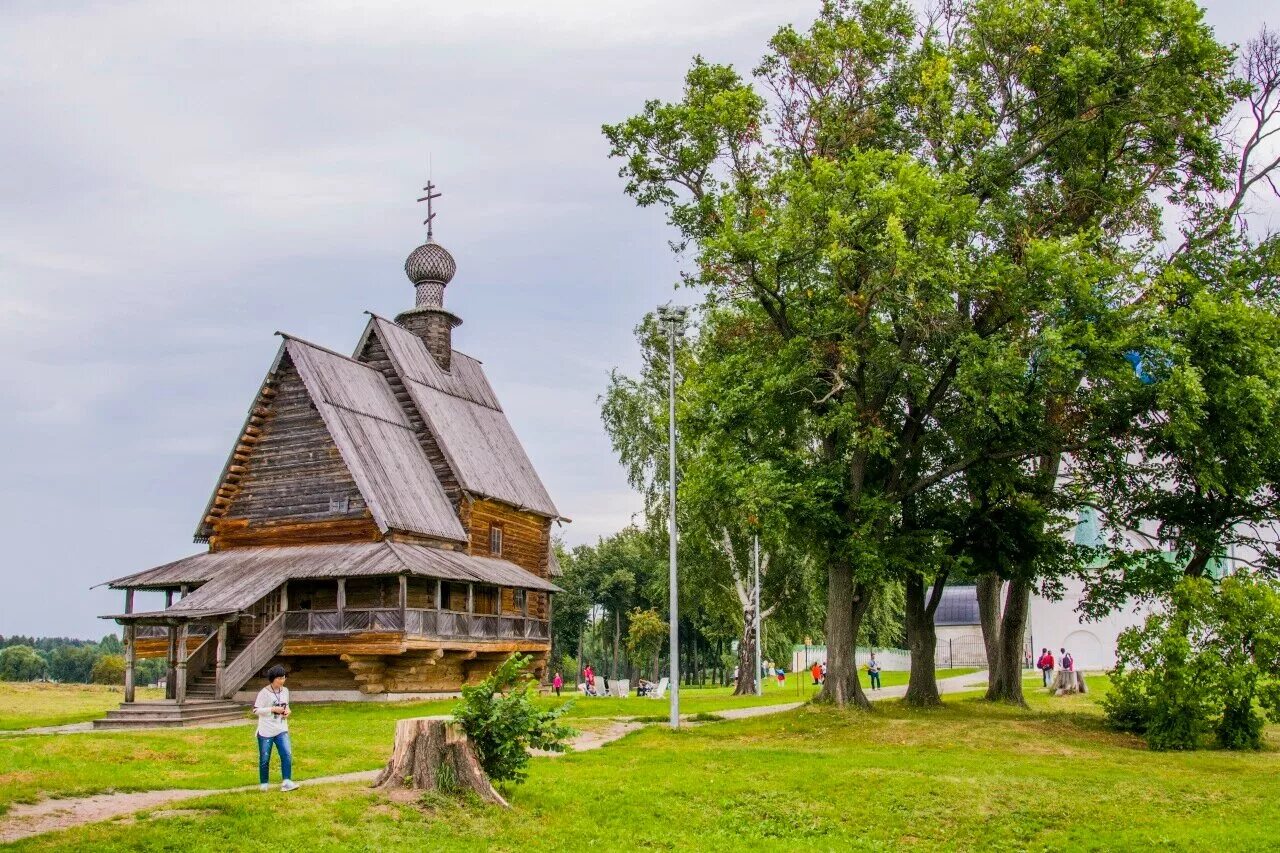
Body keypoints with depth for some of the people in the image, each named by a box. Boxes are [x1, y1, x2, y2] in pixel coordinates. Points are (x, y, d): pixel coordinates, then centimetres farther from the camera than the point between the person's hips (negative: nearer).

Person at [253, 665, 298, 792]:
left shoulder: (285, 691, 5)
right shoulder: (264, 693, -13)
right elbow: (256, 710, -14)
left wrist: (287, 711, -2)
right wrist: (273, 709, -21)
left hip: (281, 730, 4)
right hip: (266, 731, -4)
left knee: (287, 754, -11)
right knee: (264, 759, 7)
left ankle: (287, 782, -9)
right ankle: (264, 783, 24)